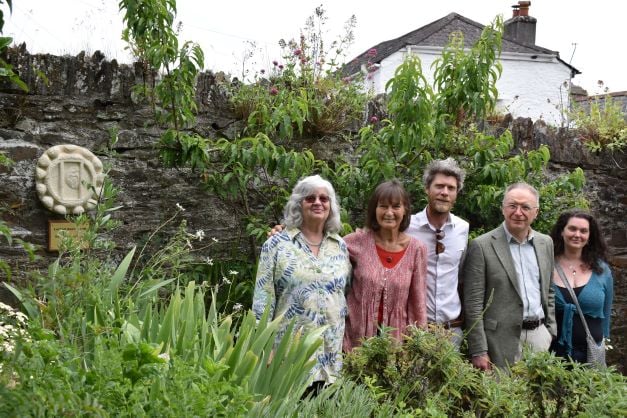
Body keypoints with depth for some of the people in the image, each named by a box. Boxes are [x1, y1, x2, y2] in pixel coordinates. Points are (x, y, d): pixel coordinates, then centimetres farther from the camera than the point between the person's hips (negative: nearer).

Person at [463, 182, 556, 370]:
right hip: (503, 339, -5)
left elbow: (549, 291, 18)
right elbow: (473, 303, -10)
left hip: (540, 335, 5)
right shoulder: (481, 246, -8)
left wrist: (551, 331, 11)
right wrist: (479, 352, -13)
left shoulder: (546, 243, 10)